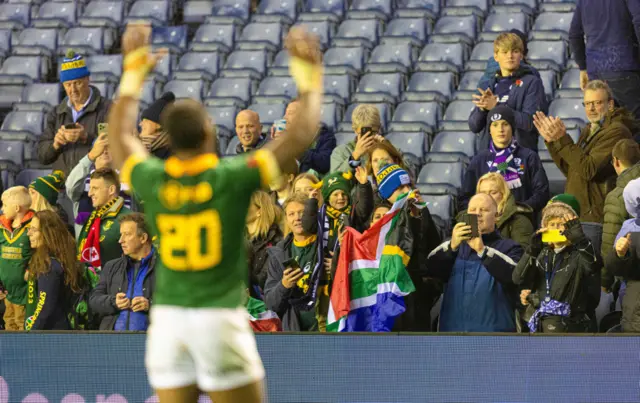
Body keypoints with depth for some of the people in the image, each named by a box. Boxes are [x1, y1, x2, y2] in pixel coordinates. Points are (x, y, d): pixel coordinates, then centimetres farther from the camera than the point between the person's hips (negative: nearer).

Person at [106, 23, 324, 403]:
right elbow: (301, 136, -3)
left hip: (167, 317, 4)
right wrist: (310, 76, 10)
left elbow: (119, 135, 20)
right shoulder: (233, 178, -10)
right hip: (219, 316, -4)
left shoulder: (152, 180, -1)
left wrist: (135, 70, 29)